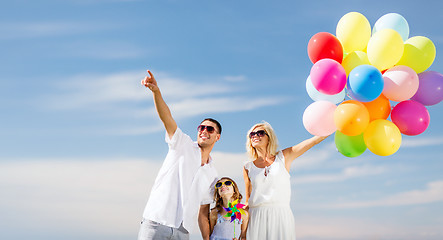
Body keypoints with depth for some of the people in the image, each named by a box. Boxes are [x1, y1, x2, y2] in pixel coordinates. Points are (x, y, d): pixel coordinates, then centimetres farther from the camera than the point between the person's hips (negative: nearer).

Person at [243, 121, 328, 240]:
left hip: (281, 215, -1)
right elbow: (248, 200, 13)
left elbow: (314, 140, 0)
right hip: (256, 217, 1)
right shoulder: (248, 167, 10)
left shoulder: (283, 157, 7)